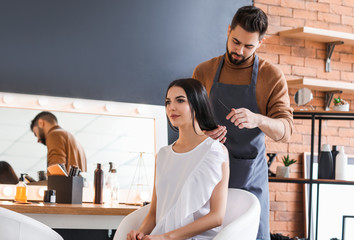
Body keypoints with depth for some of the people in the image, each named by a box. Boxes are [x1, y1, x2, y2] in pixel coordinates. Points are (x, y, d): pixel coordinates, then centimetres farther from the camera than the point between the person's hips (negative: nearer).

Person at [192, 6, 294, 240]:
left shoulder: (273, 77, -2)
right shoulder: (204, 72, 3)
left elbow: (285, 130, -9)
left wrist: (257, 119, -31)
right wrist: (202, 132, -18)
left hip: (251, 175, -1)